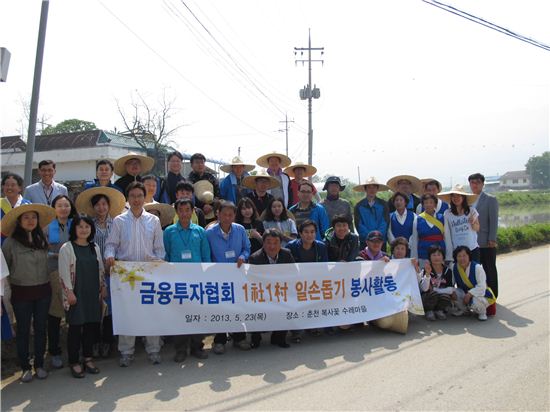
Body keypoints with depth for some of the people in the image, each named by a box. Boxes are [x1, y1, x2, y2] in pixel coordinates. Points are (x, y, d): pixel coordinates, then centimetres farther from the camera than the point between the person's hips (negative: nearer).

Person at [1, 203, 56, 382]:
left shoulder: (42, 240, 2)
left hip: (43, 291, 3)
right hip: (21, 293, -3)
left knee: (40, 328, 11)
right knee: (23, 330, 9)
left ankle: (39, 365, 25)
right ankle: (25, 367, 23)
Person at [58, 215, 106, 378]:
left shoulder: (95, 248, 11)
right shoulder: (66, 248, -5)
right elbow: (64, 273, -9)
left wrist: (103, 287, 12)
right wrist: (69, 292, -13)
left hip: (93, 294, 5)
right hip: (76, 294, -5)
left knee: (91, 325, 8)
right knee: (75, 327, 1)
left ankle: (88, 358, 22)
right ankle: (74, 362, 13)